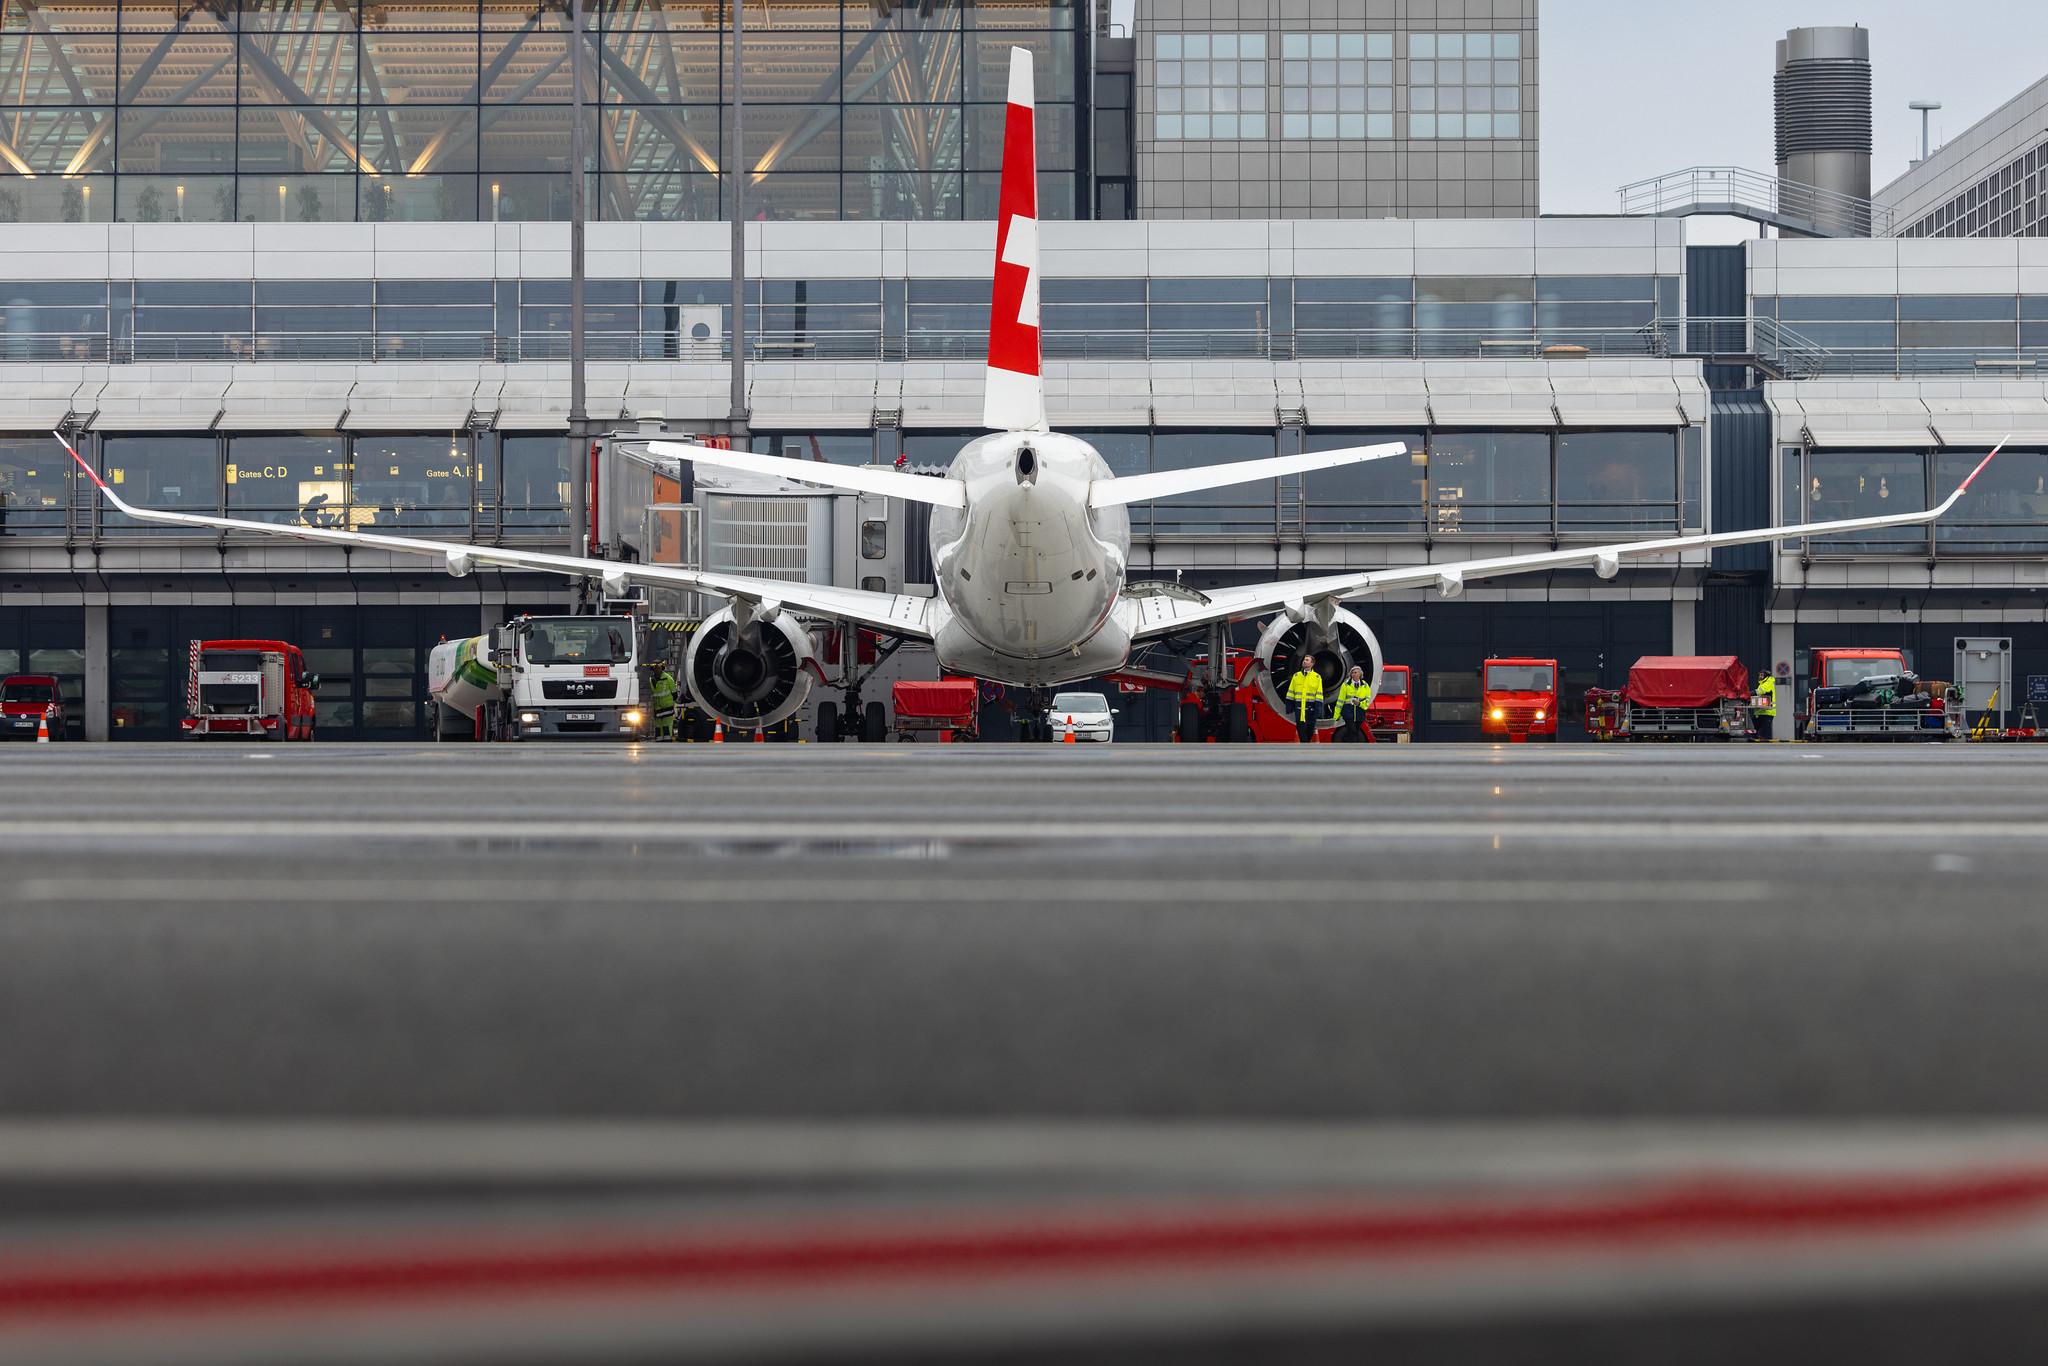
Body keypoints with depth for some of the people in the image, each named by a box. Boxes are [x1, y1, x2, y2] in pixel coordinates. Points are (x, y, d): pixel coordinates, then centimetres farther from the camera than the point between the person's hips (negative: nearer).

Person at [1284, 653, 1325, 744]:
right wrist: (1289, 707, 5)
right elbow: (1291, 693, 11)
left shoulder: (1317, 677, 3)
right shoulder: (1296, 676, 11)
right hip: (1299, 708, 2)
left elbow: (1319, 695, -1)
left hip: (1310, 708, -2)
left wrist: (1318, 710, -9)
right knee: (1300, 729, -4)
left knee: (1309, 732, 3)